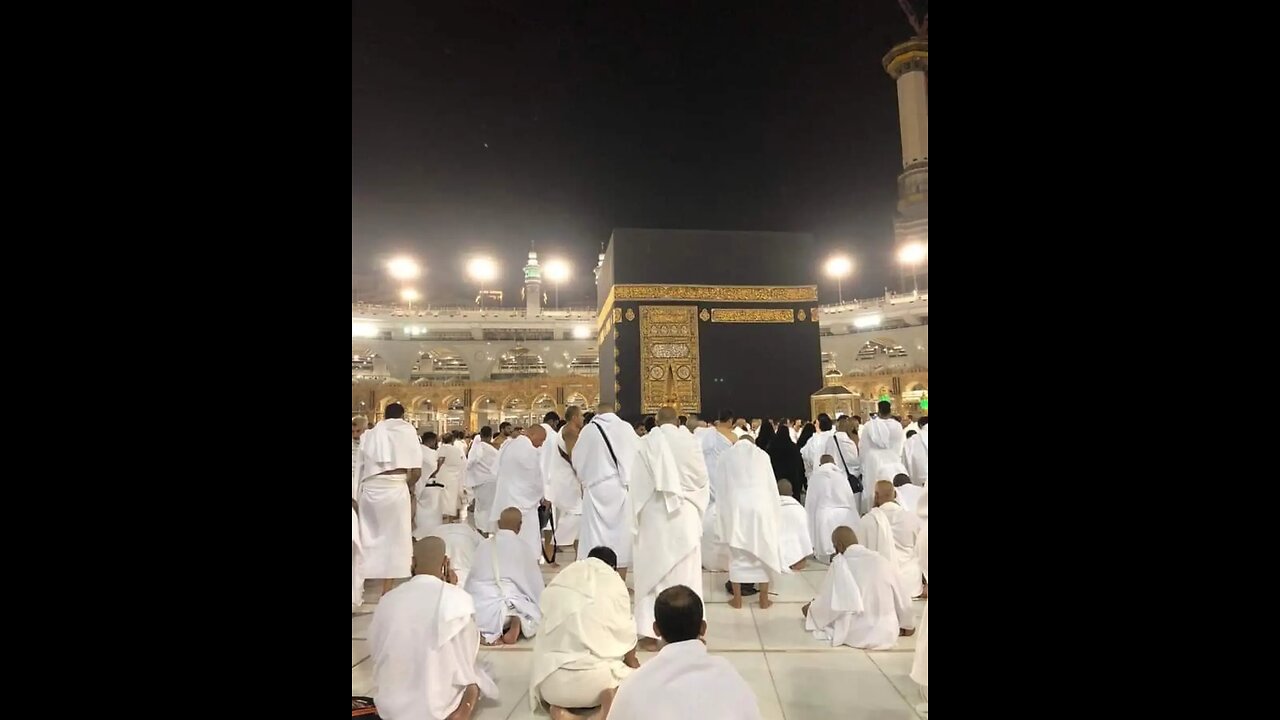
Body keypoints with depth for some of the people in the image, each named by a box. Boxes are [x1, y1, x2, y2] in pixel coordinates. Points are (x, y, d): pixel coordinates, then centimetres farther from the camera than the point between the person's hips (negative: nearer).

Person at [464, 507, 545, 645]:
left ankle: (488, 632, -6)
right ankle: (518, 622, -15)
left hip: (479, 608, 2)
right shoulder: (521, 546, 4)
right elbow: (534, 580, 11)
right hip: (512, 603, -2)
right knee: (536, 615, 19)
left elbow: (471, 579, 21)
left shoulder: (483, 545, 12)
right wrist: (536, 605, 26)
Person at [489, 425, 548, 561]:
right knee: (527, 544, -5)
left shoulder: (508, 445, 9)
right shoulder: (529, 450, -18)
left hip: (505, 498, 9)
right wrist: (542, 497, 8)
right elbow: (535, 477, -10)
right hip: (522, 501, -9)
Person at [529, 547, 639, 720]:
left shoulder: (557, 583, 12)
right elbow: (625, 633, 11)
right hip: (594, 679, -3)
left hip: (552, 683, 3)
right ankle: (613, 695, -9)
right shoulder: (614, 583, 3)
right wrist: (632, 661, 33)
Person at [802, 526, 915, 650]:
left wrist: (810, 609, 16)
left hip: (856, 634, -3)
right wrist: (908, 625, 25)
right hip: (887, 634, 3)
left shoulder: (840, 564, -10)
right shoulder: (881, 559, -1)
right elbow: (902, 600, 7)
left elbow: (827, 603, -5)